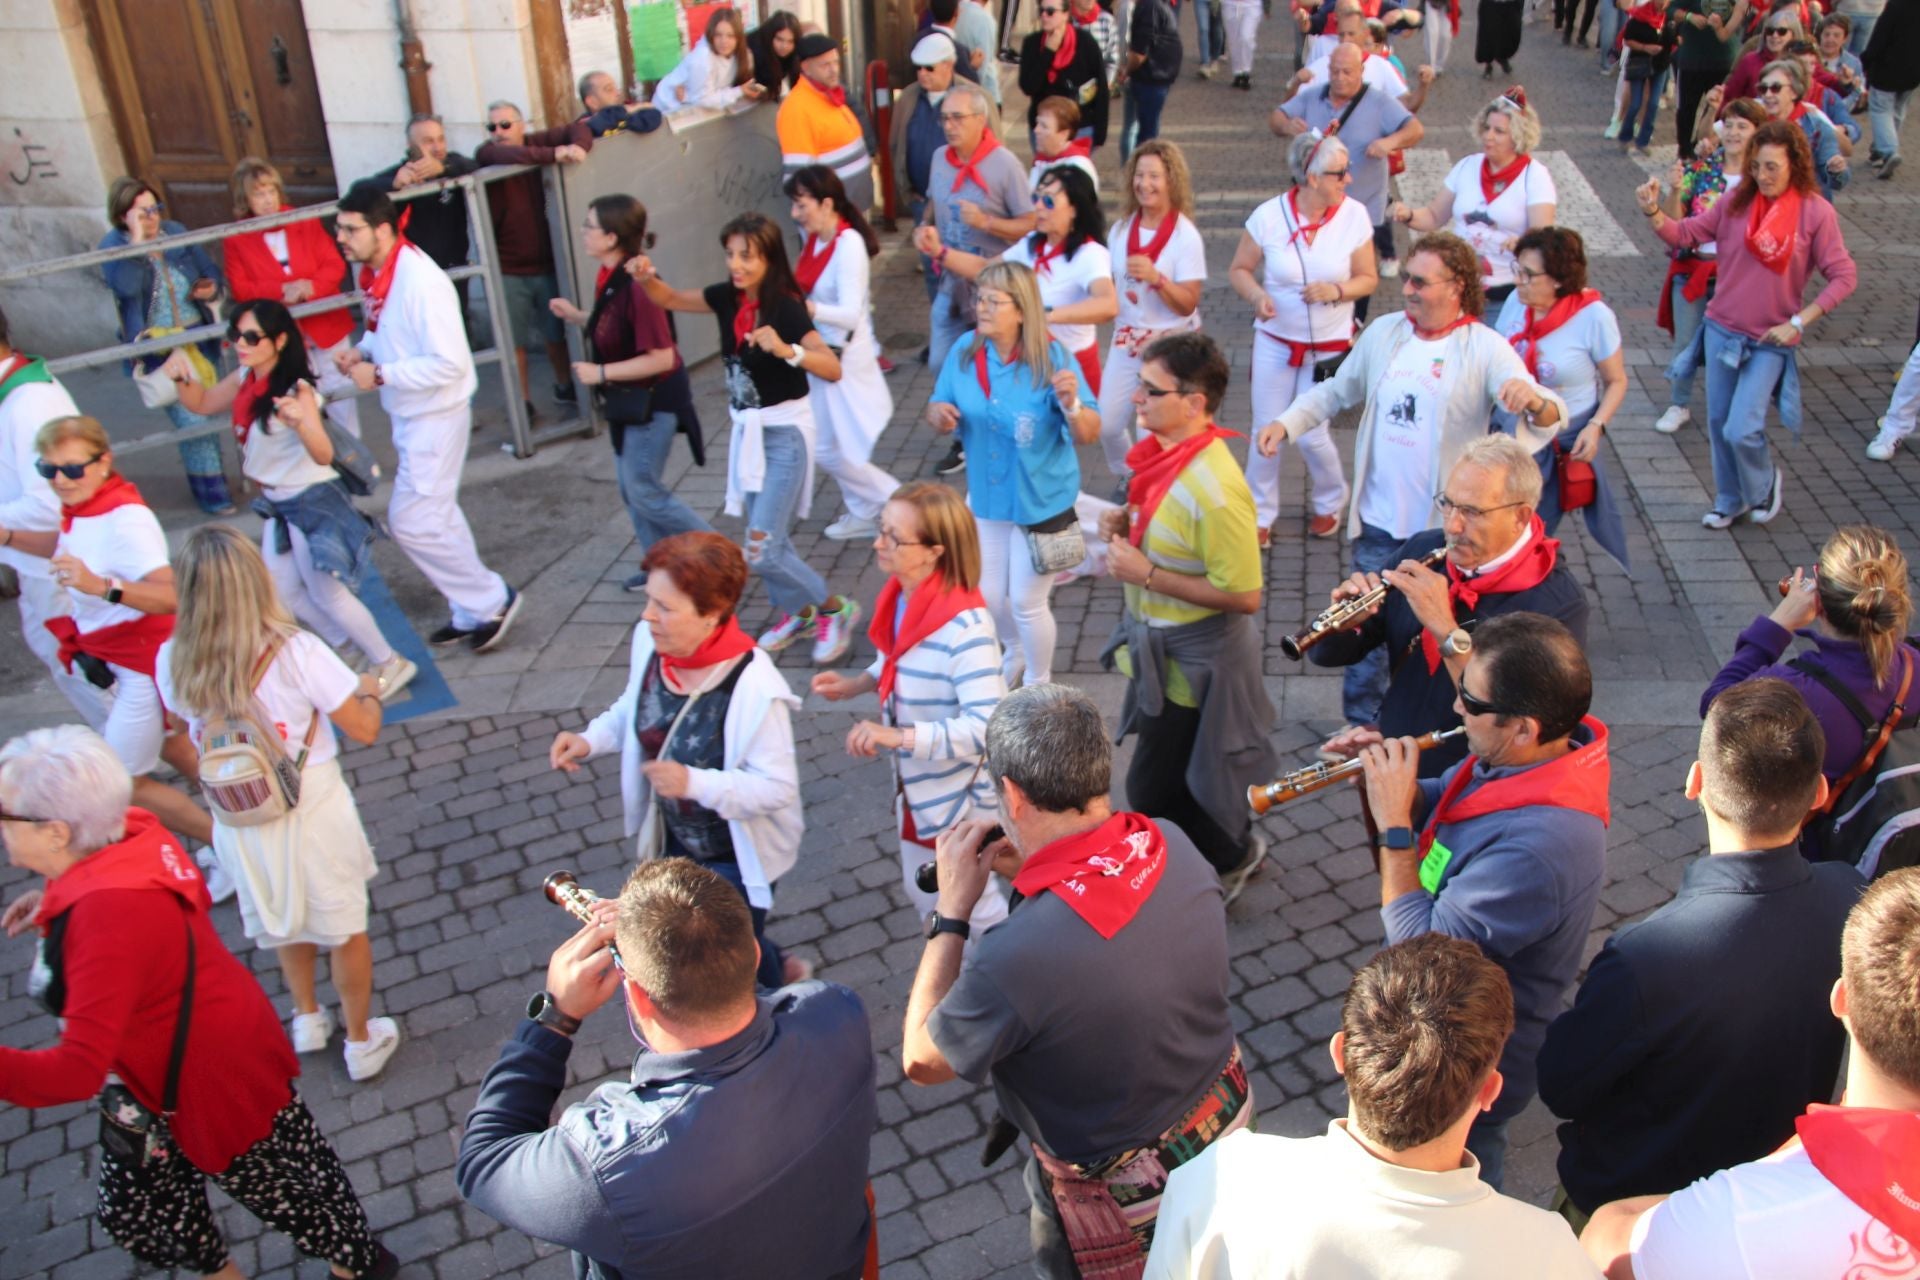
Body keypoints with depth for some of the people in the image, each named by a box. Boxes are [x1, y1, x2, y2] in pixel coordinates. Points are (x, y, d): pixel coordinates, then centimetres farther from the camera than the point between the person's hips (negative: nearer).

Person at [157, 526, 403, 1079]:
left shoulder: (171, 662, -15)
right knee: (344, 928, 19)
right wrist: (368, 691, 2)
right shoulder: (296, 652, -27)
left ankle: (307, 1018, 51)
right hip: (311, 810, -4)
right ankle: (361, 1041, 36)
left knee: (284, 920, 31)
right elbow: (364, 729, -18)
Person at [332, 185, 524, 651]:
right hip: (409, 415, 10)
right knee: (436, 516, 17)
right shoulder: (376, 275, 3)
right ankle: (473, 611, 30)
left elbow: (450, 363, -27)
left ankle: (490, 600, 10)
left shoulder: (421, 282, -25)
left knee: (412, 521, -6)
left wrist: (380, 374, -23)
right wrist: (361, 351, 0)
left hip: (436, 416, -10)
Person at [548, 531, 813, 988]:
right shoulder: (650, 643, -16)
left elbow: (777, 787, -31)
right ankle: (777, 970, 59)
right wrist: (590, 740, -13)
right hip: (675, 839, 7)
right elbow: (633, 711, 5)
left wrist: (695, 783, -42)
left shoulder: (753, 689, -36)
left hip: (736, 855, -7)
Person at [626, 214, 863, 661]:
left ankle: (834, 608, 10)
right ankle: (796, 612, 37)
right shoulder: (728, 298, -1)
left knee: (761, 550, -10)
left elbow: (833, 368, -29)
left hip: (785, 432, -7)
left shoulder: (785, 307, -19)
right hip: (747, 428, 7)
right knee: (767, 536, 16)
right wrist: (646, 278, -7)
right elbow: (671, 299, 14)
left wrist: (785, 349, -43)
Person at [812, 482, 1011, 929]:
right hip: (917, 783, 8)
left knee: (968, 904, 14)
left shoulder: (963, 625, -33)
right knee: (924, 895, 27)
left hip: (960, 791, -8)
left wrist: (898, 736, -41)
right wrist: (858, 684, -2)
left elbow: (987, 726, -38)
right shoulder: (900, 596, -8)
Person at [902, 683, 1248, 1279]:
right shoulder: (1171, 845, -20)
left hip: (1123, 1202, -5)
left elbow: (922, 1062, -18)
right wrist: (1035, 867, -4)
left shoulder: (1016, 956, -40)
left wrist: (950, 910, -14)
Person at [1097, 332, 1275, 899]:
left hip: (1194, 661, -9)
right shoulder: (1163, 452, -2)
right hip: (1161, 645, 9)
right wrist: (1127, 525, -4)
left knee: (1152, 792, 5)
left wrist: (1146, 573, -26)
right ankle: (1234, 844, 47)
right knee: (1180, 773, 25)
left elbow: (1243, 596, -28)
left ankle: (1231, 857, 30)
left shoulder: (1215, 490, -30)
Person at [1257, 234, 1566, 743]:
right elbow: (1335, 391, 13)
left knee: (1437, 637, 13)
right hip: (1378, 523, 3)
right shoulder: (1383, 333, 2)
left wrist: (1536, 402, -48)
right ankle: (1362, 724, 32)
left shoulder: (1486, 350, -12)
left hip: (1444, 529, -3)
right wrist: (1285, 422, -4)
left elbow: (1551, 413, -23)